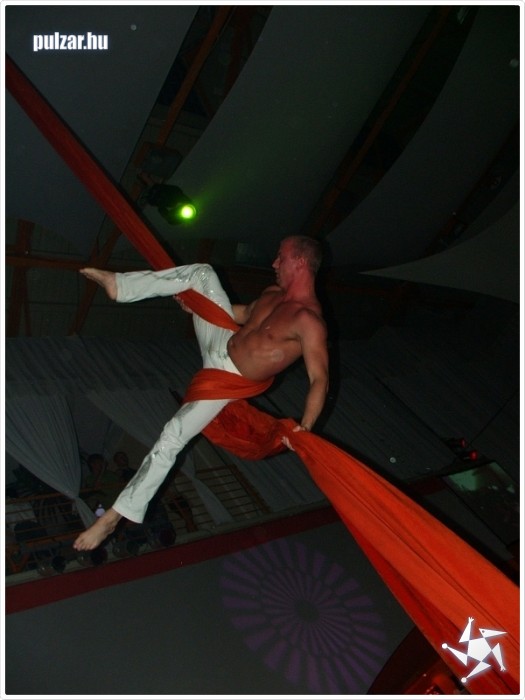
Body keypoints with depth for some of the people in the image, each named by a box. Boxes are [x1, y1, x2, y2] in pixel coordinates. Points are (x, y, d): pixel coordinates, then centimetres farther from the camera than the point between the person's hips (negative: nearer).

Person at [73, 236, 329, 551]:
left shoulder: (308, 320, -26)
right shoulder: (274, 293, 1)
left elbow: (320, 379, -31)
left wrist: (305, 427, -45)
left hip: (228, 380, -8)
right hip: (220, 341, 8)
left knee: (172, 437, -14)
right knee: (202, 272, 2)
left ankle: (116, 515, -1)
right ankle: (117, 284, 0)